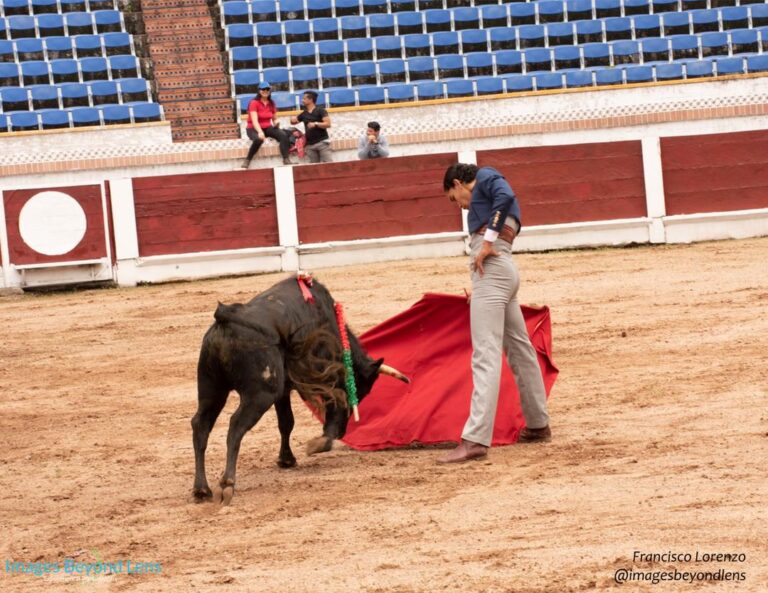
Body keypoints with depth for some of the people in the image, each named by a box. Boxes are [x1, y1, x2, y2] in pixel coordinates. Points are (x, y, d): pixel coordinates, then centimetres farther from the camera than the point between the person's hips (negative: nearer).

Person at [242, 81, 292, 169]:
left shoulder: (271, 103, 7)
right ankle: (247, 160, -25)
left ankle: (286, 160, -25)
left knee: (284, 135, -21)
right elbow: (254, 120, -24)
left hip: (267, 128, 5)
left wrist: (276, 123, -11)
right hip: (253, 129, -5)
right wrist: (260, 132, -40)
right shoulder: (254, 103, -12)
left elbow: (275, 119, 16)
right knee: (259, 139, -40)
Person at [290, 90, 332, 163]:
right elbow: (294, 121, 27)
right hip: (310, 145, 5)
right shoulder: (304, 114, 14)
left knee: (328, 163, -11)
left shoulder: (320, 111, -3)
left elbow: (328, 124, -11)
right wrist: (293, 119, 3)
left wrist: (316, 124, -22)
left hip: (322, 142, -5)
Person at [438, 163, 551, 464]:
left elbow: (505, 195, -18)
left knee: (485, 355, -16)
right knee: (519, 349, 19)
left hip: (491, 270, -10)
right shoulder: (489, 192, 29)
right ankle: (538, 425, 32)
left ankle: (475, 440, -23)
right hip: (506, 271, 10)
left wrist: (487, 241, -19)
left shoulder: (485, 177, 4)